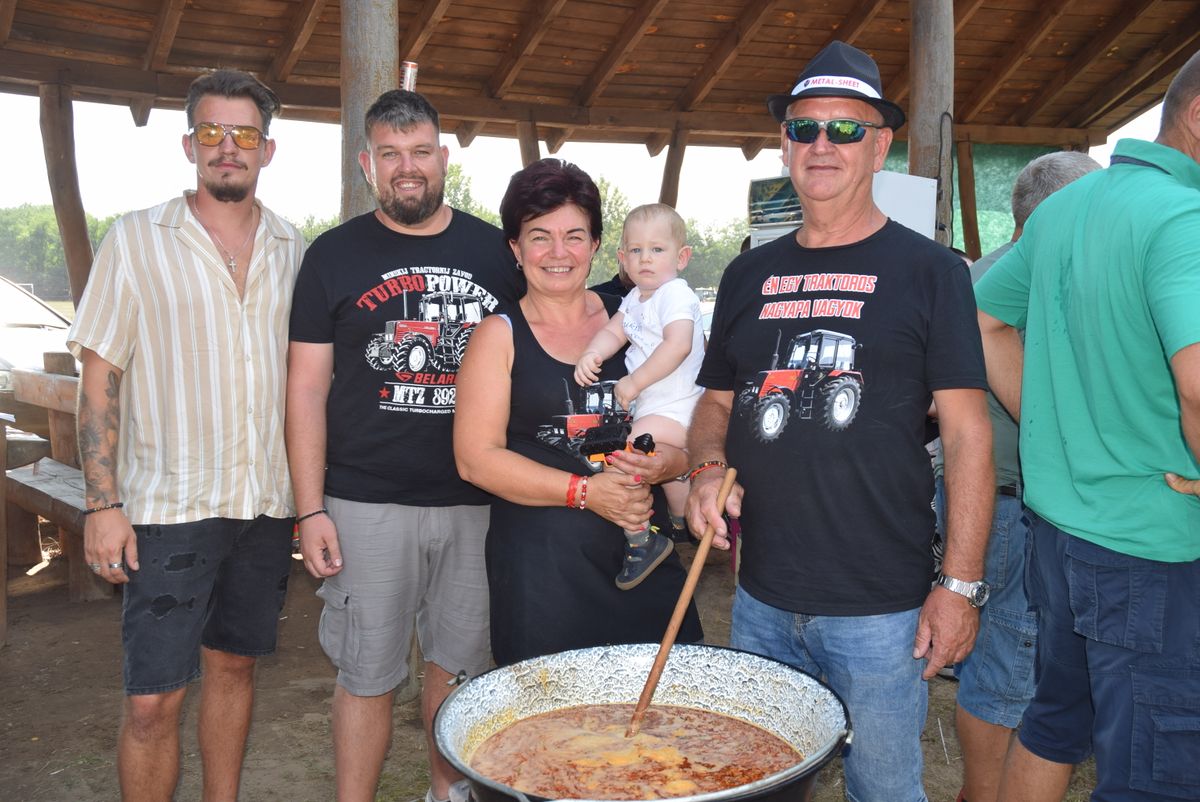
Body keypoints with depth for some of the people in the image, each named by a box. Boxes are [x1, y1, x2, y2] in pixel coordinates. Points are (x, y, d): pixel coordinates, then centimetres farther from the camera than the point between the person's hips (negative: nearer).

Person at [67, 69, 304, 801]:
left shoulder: (294, 252, 7)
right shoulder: (136, 239, -2)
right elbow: (100, 376, -3)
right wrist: (103, 504, -9)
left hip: (268, 506, 3)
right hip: (169, 507, -3)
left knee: (234, 666, 16)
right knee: (153, 700, -2)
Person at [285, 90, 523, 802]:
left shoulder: (495, 251, 6)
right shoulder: (335, 255, 2)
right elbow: (308, 386, 0)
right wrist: (311, 510, -6)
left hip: (476, 501, 2)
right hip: (367, 505, -2)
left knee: (461, 662, 15)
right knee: (369, 676, 6)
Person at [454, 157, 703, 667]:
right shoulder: (500, 336, 1)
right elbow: (475, 457, -7)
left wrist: (663, 464, -11)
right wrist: (585, 491, -14)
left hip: (642, 551, 3)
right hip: (541, 567, -2)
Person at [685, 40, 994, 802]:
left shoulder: (928, 269, -4)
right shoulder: (750, 273, 9)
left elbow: (968, 432, -6)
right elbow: (717, 403, 15)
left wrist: (961, 582, -11)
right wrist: (708, 469, -6)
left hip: (881, 609, -4)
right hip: (760, 602, 4)